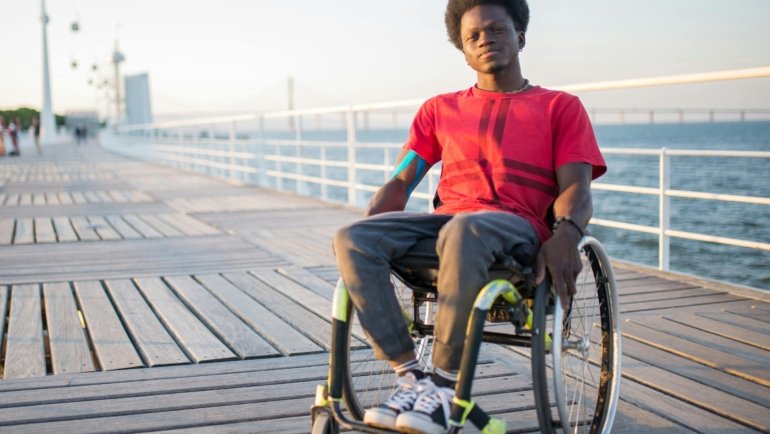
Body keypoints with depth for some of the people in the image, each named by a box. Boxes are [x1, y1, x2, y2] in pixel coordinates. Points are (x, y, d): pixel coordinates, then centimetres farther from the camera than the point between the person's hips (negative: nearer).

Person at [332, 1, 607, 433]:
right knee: (351, 239, -25)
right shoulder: (439, 109, 24)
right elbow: (399, 183, 18)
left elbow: (576, 187, 2)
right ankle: (410, 373, -25)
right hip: (446, 221, 4)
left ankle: (445, 379, -30)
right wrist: (369, 229, -3)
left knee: (463, 231, -41)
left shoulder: (560, 107, 14)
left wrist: (567, 232, -22)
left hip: (518, 231, -4)